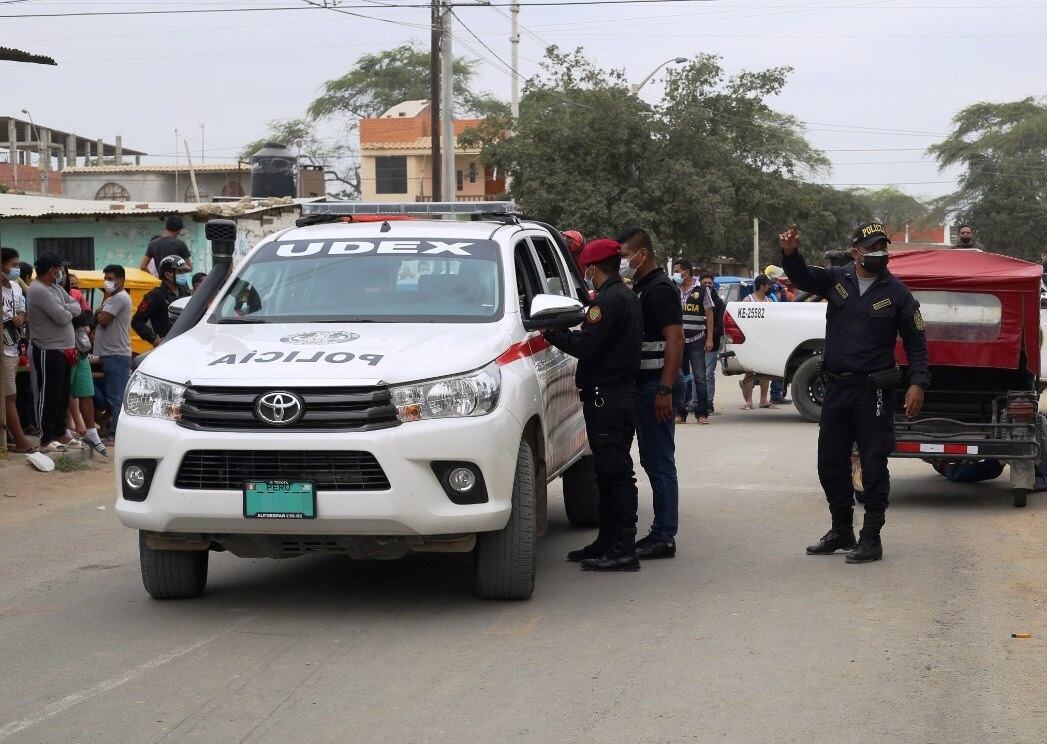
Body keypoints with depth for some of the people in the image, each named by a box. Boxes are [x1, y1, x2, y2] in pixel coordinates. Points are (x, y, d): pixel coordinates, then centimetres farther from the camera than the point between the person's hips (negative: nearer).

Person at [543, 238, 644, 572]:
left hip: (606, 397, -11)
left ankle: (623, 549, -8)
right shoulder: (629, 298, 17)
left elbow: (585, 345, -21)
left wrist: (550, 331, -9)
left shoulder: (608, 300, -15)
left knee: (615, 473, -9)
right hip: (624, 392, 11)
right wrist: (561, 331, 17)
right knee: (613, 473, 15)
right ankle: (609, 543, 23)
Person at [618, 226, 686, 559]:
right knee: (652, 460, 12)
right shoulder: (641, 288, 17)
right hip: (644, 383, 10)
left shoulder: (660, 289, -13)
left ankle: (664, 538, -5)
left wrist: (665, 389, -25)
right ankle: (660, 534, 17)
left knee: (660, 463, -7)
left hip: (657, 385, -10)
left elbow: (675, 340, -20)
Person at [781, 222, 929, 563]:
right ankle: (841, 531, 28)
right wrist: (790, 253, -29)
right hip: (836, 387, 4)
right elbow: (802, 277, -7)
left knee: (873, 465, -1)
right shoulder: (837, 280, 5)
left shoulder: (897, 293, -3)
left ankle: (871, 538, 7)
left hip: (873, 391, -4)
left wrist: (918, 382, -13)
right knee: (830, 462, 12)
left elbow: (915, 342, -1)